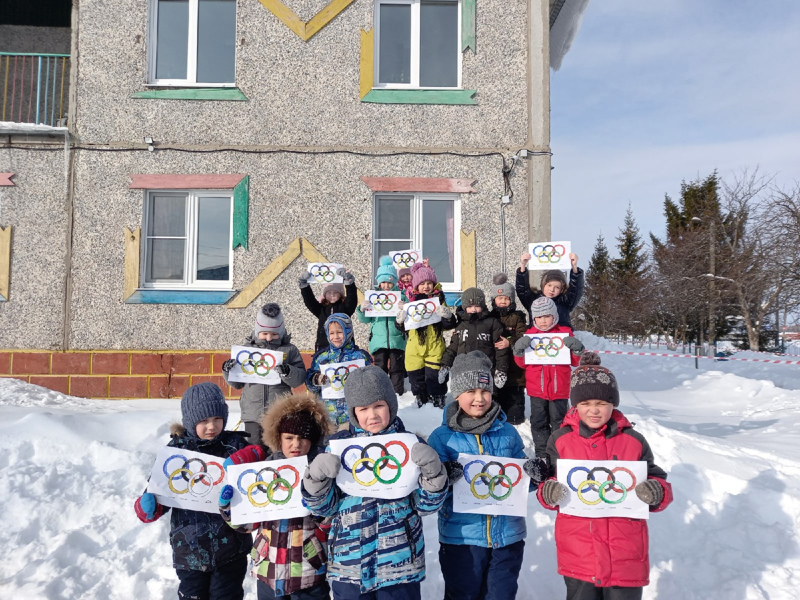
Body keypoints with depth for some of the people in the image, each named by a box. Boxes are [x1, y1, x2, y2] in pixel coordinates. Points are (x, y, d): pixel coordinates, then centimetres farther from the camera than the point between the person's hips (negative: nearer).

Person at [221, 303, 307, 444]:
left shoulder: (289, 350, 3)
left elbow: (300, 378, -5)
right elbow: (237, 384, 14)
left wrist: (288, 372, -23)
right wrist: (228, 371, -5)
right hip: (253, 415, 2)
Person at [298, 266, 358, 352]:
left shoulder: (345, 307, 4)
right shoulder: (321, 308, 10)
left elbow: (352, 298, -12)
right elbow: (309, 300, 0)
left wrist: (349, 283, -28)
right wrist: (304, 285, -13)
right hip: (323, 347, 2)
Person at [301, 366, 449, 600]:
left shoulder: (412, 446, 0)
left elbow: (427, 505, -1)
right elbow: (324, 507, 3)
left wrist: (432, 471, -19)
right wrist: (316, 477, -17)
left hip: (401, 563, 0)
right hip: (348, 564, 1)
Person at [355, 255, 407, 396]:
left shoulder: (401, 295, 1)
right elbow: (365, 319, 6)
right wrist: (362, 309, -13)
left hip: (397, 340, -1)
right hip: (378, 340, 1)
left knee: (396, 368, 8)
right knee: (380, 368, 8)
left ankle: (398, 393, 18)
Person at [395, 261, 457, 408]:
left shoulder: (439, 300, 4)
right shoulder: (410, 301, 5)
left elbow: (450, 324, -1)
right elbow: (402, 328, 6)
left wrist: (447, 315, -21)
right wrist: (400, 318, -15)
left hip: (434, 347, -2)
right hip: (414, 348, 2)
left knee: (434, 376, -1)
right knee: (417, 378, 10)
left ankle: (438, 401, 16)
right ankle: (421, 402, 28)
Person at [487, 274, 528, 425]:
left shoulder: (517, 317, 1)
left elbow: (523, 336, -10)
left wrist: (510, 342, -24)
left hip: (513, 363, -3)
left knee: (514, 392, 3)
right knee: (496, 391, 12)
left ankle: (514, 416, 14)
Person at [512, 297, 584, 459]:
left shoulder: (565, 333, 3)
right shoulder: (529, 335, 4)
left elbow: (575, 361, 7)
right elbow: (522, 363, 8)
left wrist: (577, 349, -12)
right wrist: (519, 351, -11)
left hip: (559, 389, -1)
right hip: (537, 389, 1)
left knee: (559, 421, 8)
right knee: (539, 422, 8)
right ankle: (542, 453, 20)